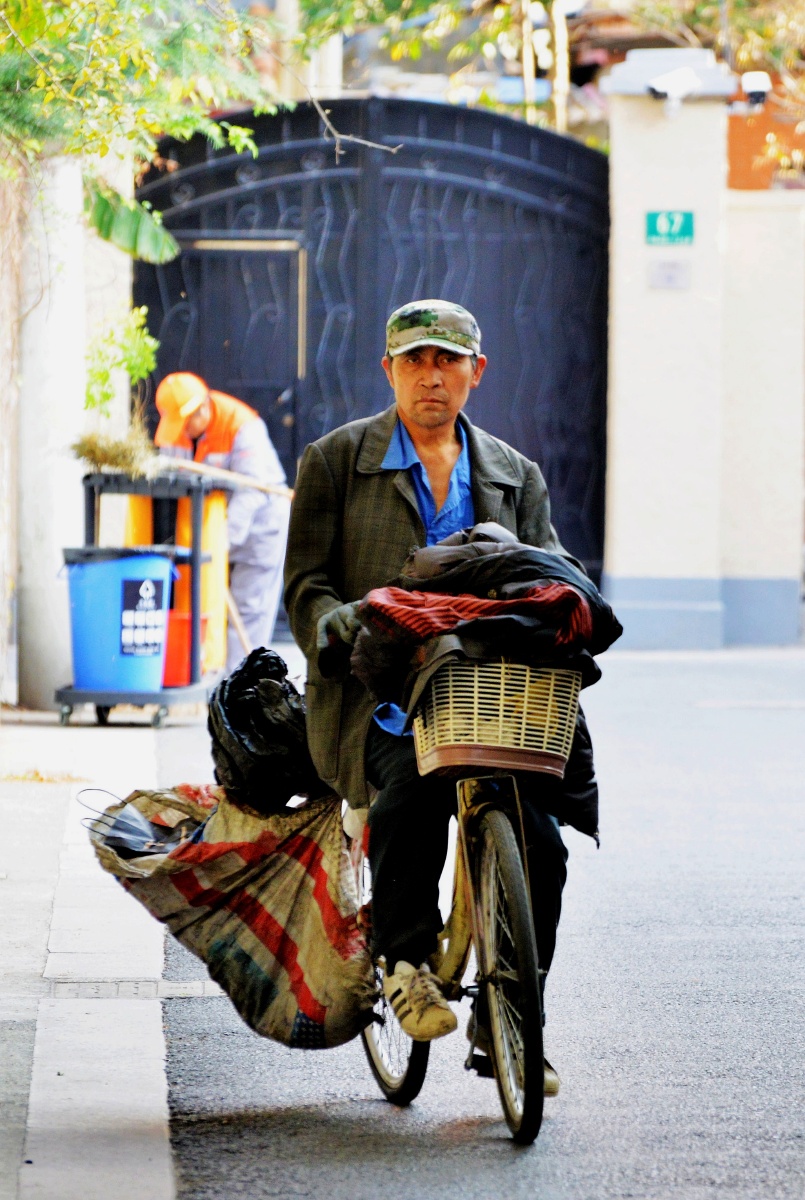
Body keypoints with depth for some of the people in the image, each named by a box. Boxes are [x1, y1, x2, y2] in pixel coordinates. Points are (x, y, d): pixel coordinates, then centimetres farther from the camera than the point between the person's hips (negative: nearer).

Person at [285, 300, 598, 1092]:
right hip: (376, 700, -3)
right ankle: (405, 961, -14)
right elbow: (305, 582, 6)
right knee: (414, 786, -35)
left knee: (539, 842, -15)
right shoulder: (334, 461, 11)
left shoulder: (515, 476, 20)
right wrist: (343, 625, -16)